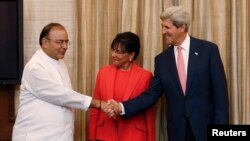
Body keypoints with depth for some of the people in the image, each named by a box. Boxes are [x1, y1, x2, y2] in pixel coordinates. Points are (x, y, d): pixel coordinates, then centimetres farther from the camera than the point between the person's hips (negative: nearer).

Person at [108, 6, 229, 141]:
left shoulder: (208, 49, -3)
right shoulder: (161, 59, 7)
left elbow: (220, 91, -5)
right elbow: (151, 95, 4)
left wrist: (221, 126, -10)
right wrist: (122, 107, -9)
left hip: (206, 127, -3)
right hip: (177, 130, 3)